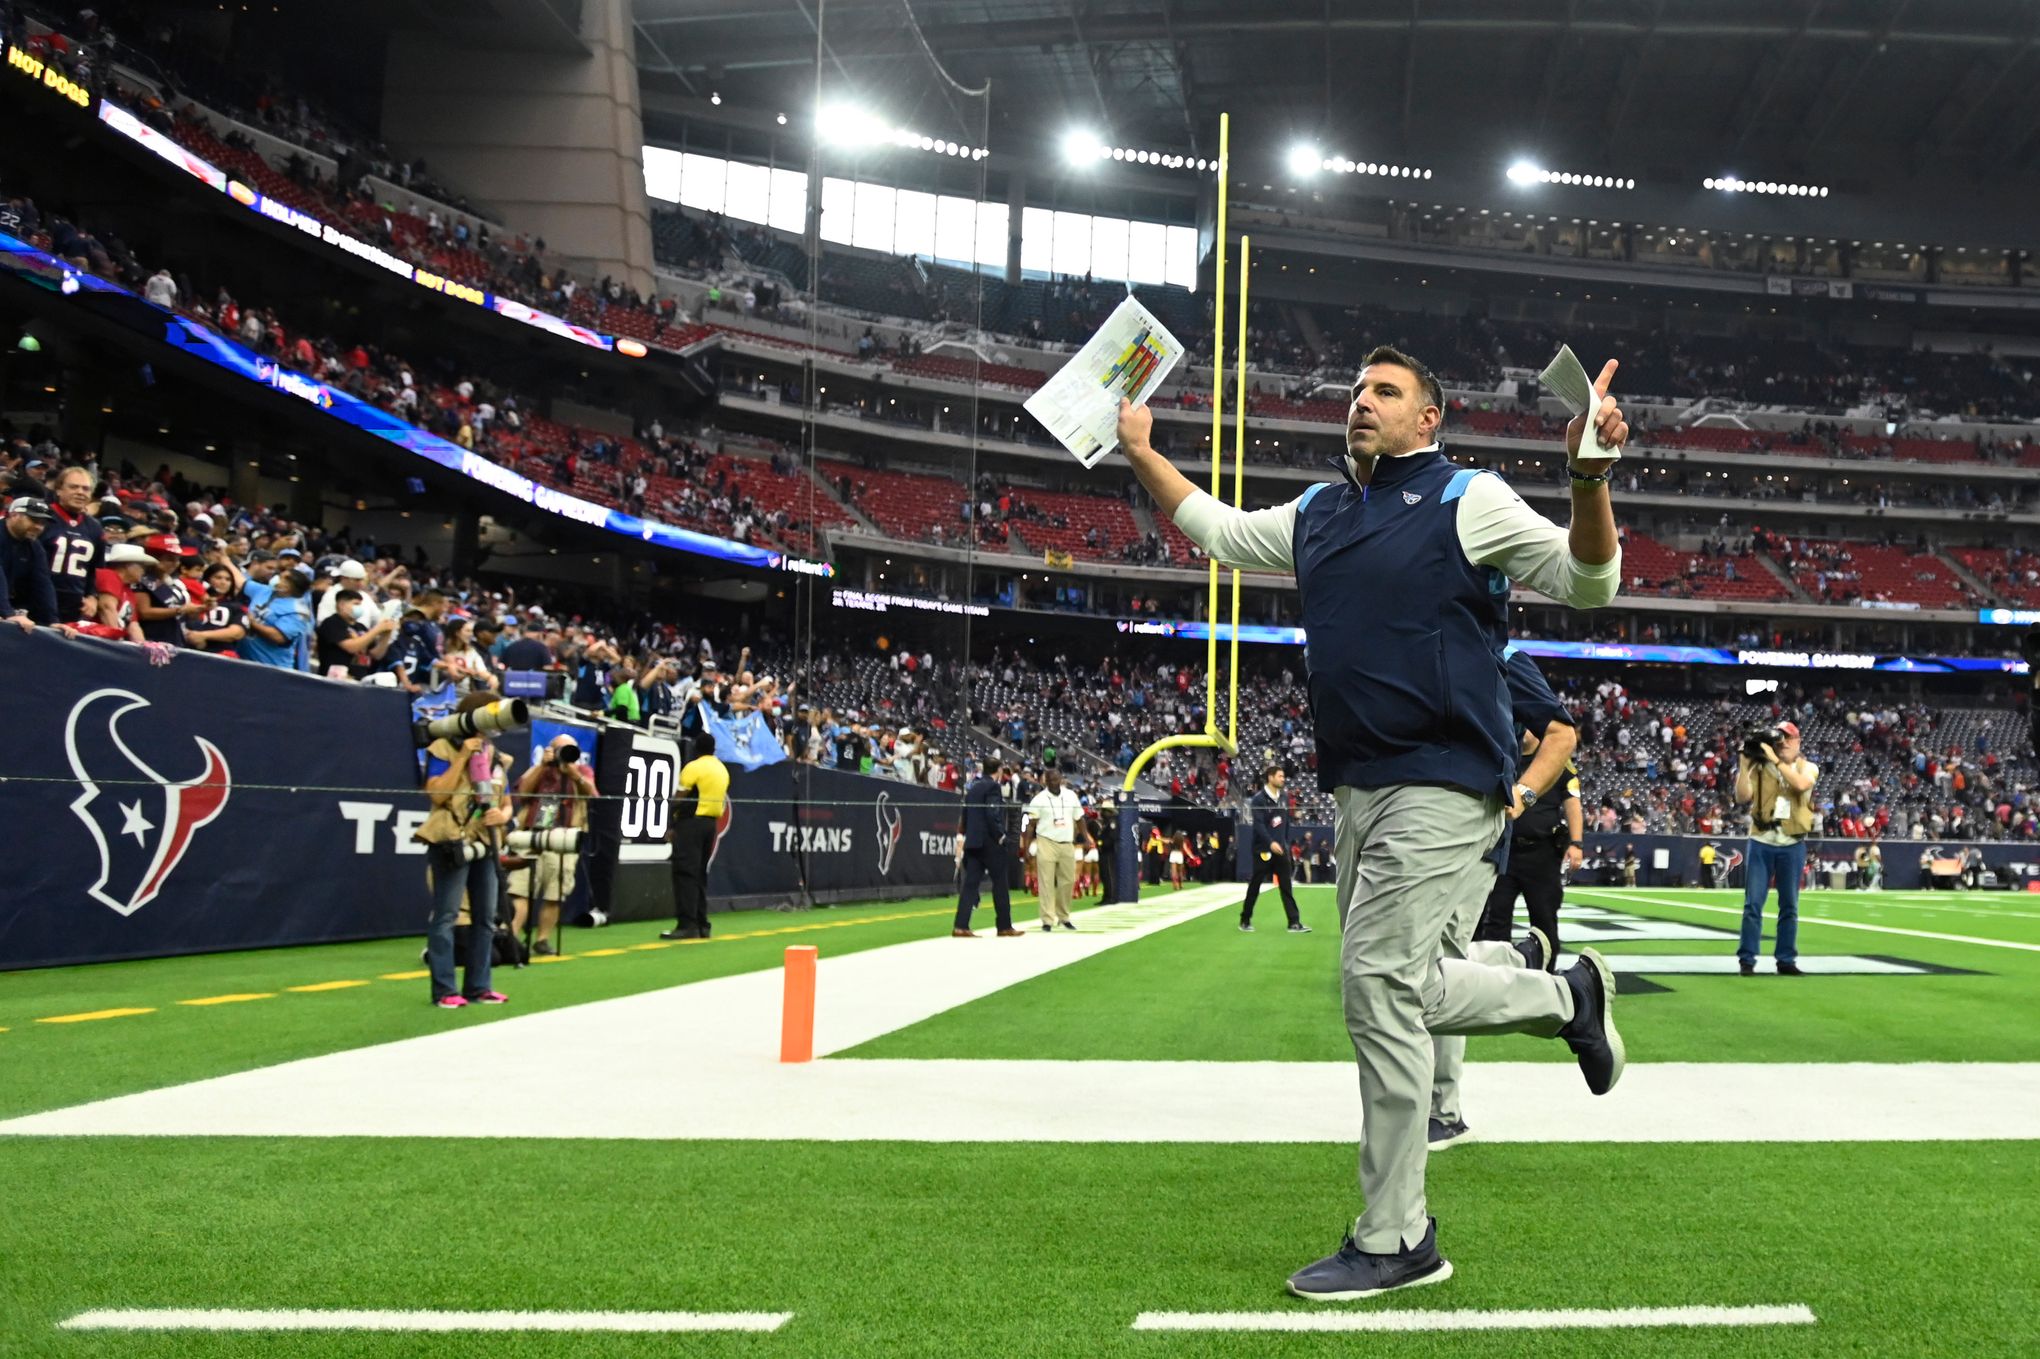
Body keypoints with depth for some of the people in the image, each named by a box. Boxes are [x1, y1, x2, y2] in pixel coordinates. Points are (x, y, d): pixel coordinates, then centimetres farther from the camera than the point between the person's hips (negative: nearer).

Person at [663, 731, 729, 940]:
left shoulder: (693, 767, -9)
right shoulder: (722, 769, 14)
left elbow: (681, 799, -12)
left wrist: (672, 820, -3)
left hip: (691, 821, -8)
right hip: (711, 822, 8)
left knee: (685, 873, -9)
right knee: (700, 874, 13)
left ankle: (687, 925, -16)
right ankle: (701, 925, 13)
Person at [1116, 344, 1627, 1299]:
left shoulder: (1468, 501, -2)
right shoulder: (1318, 514, 17)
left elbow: (1588, 582, -7)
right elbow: (1215, 530, 32)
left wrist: (1590, 481, -23)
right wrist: (1141, 453, 31)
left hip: (1442, 787, -8)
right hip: (1358, 786, 8)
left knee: (1378, 981, -12)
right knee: (1396, 992, 11)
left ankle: (1395, 1241, -2)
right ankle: (1568, 997, 34)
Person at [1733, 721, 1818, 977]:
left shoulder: (1808, 767, 5)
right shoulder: (1760, 767, 5)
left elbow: (1801, 784, -19)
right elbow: (1742, 796, -8)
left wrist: (1775, 759, -20)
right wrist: (1744, 765, -14)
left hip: (1792, 845, 1)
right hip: (1761, 843, 0)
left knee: (1789, 906, 6)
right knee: (1753, 904, -3)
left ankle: (1786, 960, 13)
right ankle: (1747, 960, 0)